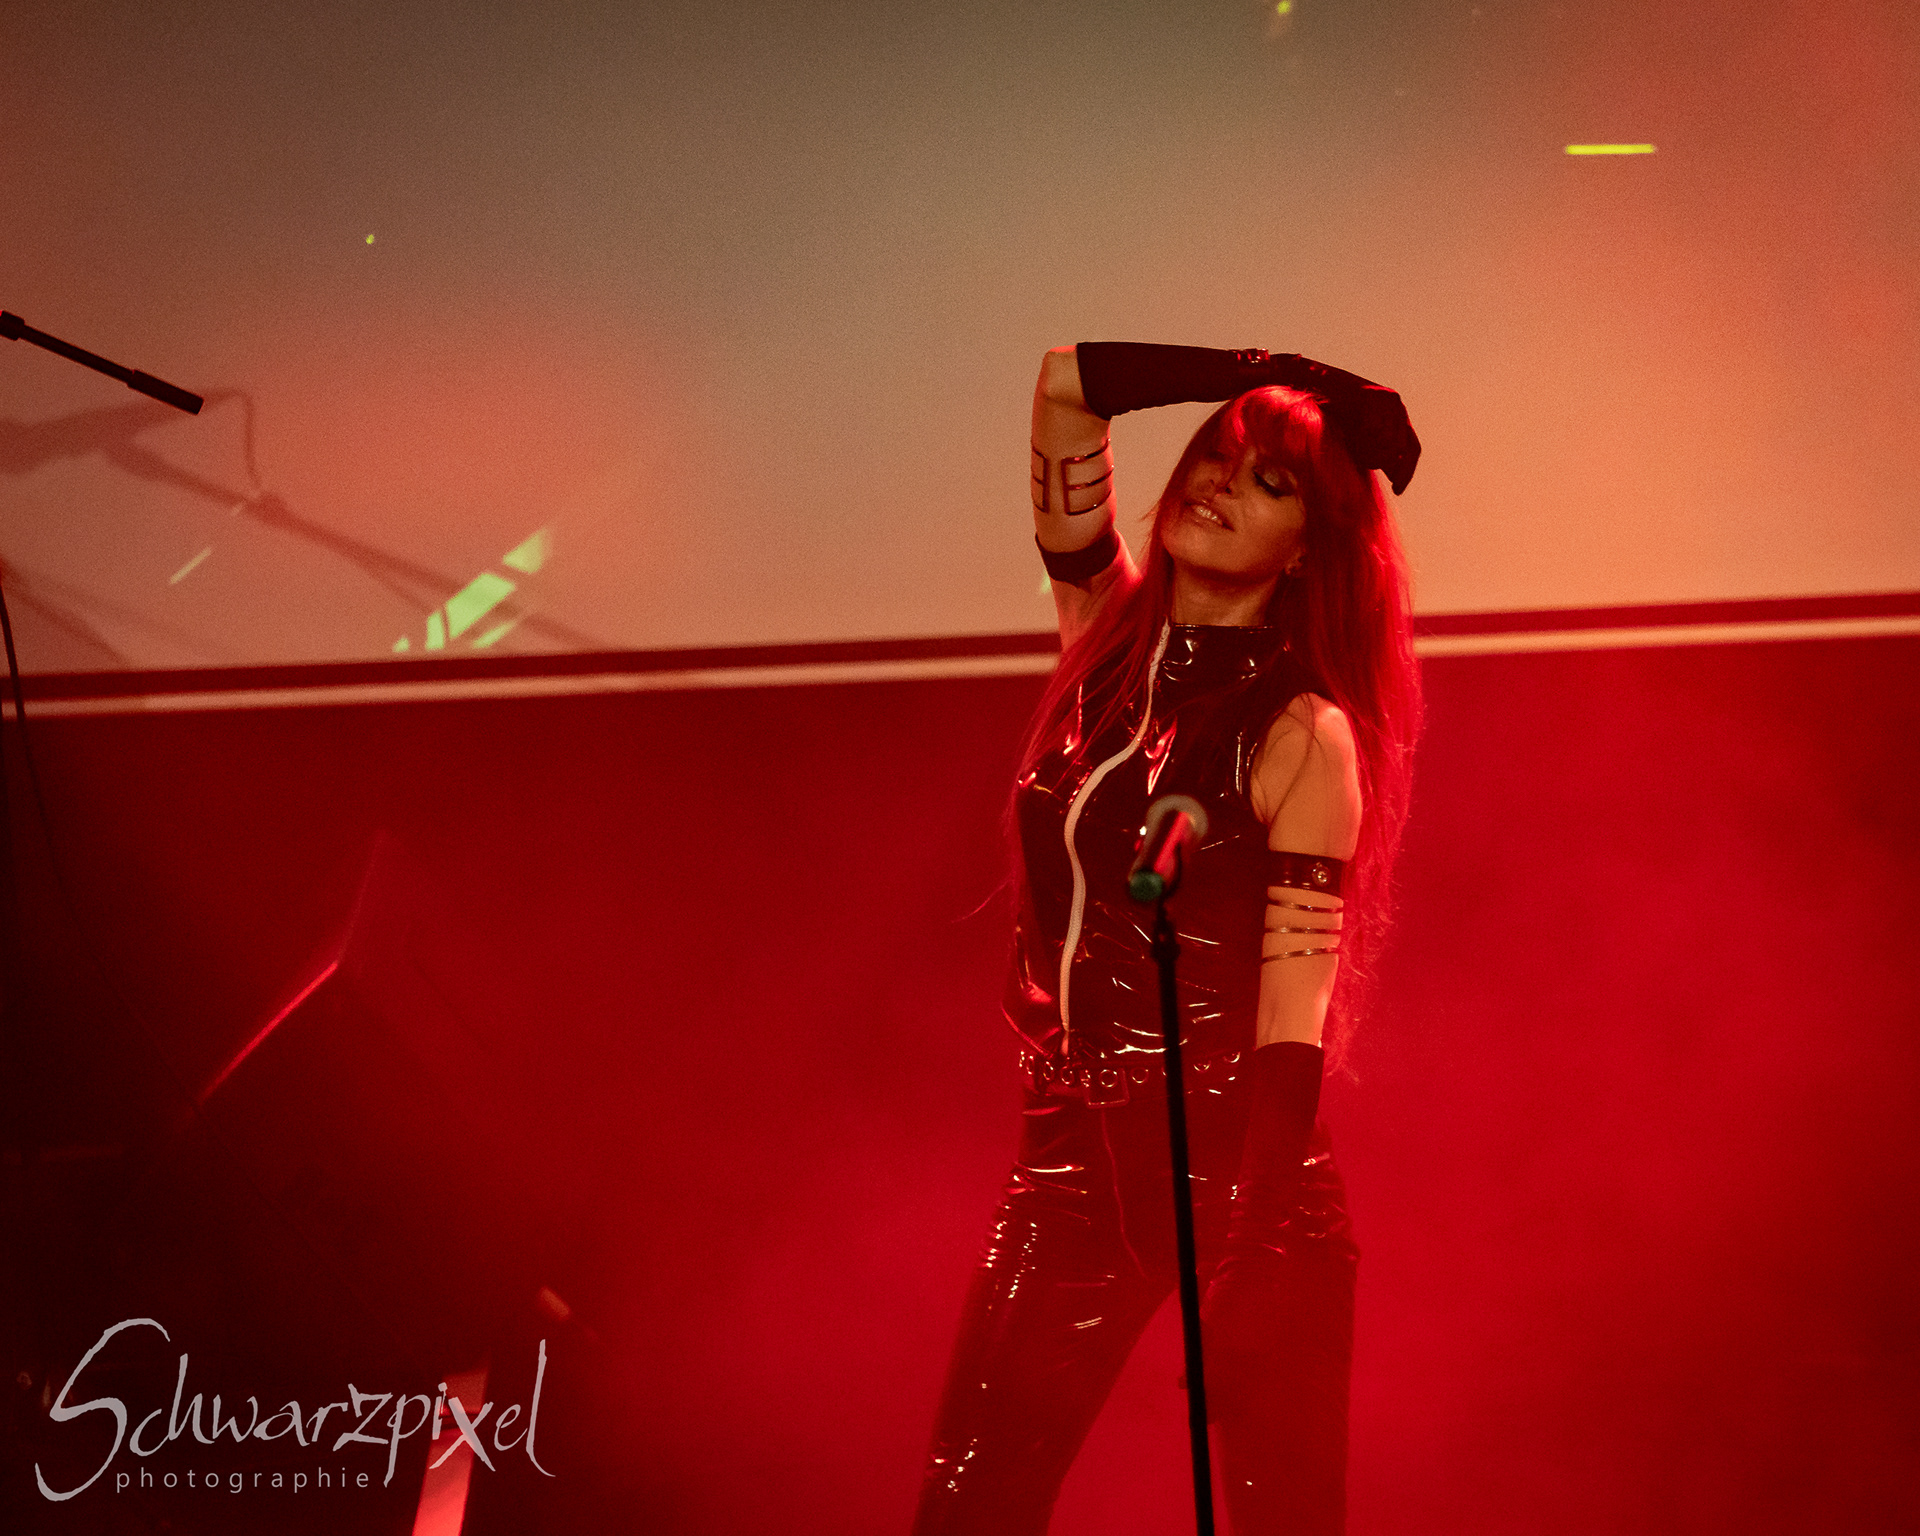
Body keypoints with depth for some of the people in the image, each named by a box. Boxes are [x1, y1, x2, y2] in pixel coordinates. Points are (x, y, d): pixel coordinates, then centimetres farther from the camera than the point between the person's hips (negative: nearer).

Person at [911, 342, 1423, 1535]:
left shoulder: (1301, 735, -6)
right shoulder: (1112, 640, 10)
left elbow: (1295, 1014, -13)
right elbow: (1068, 386, 8)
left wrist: (1245, 1262, -20)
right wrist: (1270, 382, 5)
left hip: (1238, 1161, -5)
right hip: (1077, 1162, 5)